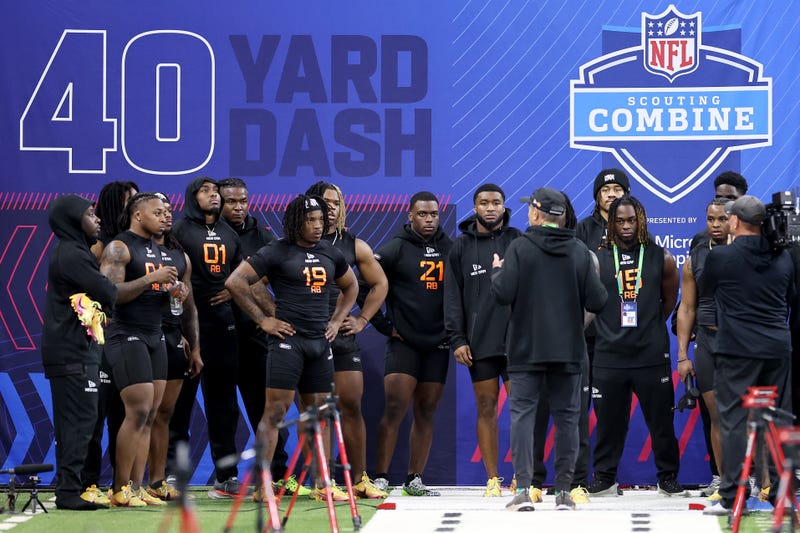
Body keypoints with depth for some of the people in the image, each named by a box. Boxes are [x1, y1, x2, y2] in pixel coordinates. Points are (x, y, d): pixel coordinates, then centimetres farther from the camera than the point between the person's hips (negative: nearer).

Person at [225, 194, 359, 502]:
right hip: (288, 339, -6)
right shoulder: (276, 252, -6)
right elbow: (234, 282, -10)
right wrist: (262, 320, -10)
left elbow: (350, 286, 29)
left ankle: (321, 486, 14)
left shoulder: (330, 254, 12)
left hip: (320, 341, 6)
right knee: (276, 410, -9)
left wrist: (337, 320, 15)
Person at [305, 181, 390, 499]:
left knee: (351, 406, 2)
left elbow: (380, 284, 21)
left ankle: (360, 480, 7)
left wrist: (362, 319, 12)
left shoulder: (354, 246, 10)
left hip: (342, 335, 3)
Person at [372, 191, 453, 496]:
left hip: (437, 345, 4)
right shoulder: (397, 248, -2)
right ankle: (380, 478, -8)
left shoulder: (450, 249, 9)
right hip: (403, 342, -4)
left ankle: (414, 480, 11)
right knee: (394, 409, -11)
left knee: (426, 414, 6)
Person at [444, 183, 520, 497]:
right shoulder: (462, 247, 9)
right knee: (486, 408, 4)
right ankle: (492, 479, 9)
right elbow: (453, 296, 7)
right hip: (479, 342, 1)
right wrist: (457, 339, -2)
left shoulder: (518, 241, 6)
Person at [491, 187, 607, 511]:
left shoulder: (520, 248, -7)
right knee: (566, 417, 8)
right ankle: (564, 491, 8)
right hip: (568, 351, 3)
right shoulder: (580, 252, 2)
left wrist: (496, 271, 7)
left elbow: (503, 294, -14)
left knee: (522, 414, 1)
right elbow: (596, 302, -1)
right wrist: (593, 276, 19)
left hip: (527, 350, -2)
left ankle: (523, 490, -7)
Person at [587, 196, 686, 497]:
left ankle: (668, 478, 15)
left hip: (652, 355, 0)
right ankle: (604, 478, 18)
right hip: (609, 355, 0)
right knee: (609, 420, 6)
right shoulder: (598, 260, 1)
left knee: (661, 419, 4)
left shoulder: (661, 258, 3)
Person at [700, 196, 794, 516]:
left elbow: (703, 292, 10)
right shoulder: (783, 257, 6)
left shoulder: (721, 257, -7)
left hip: (736, 349, -4)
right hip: (778, 348, 4)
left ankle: (732, 497, -6)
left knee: (734, 420, -2)